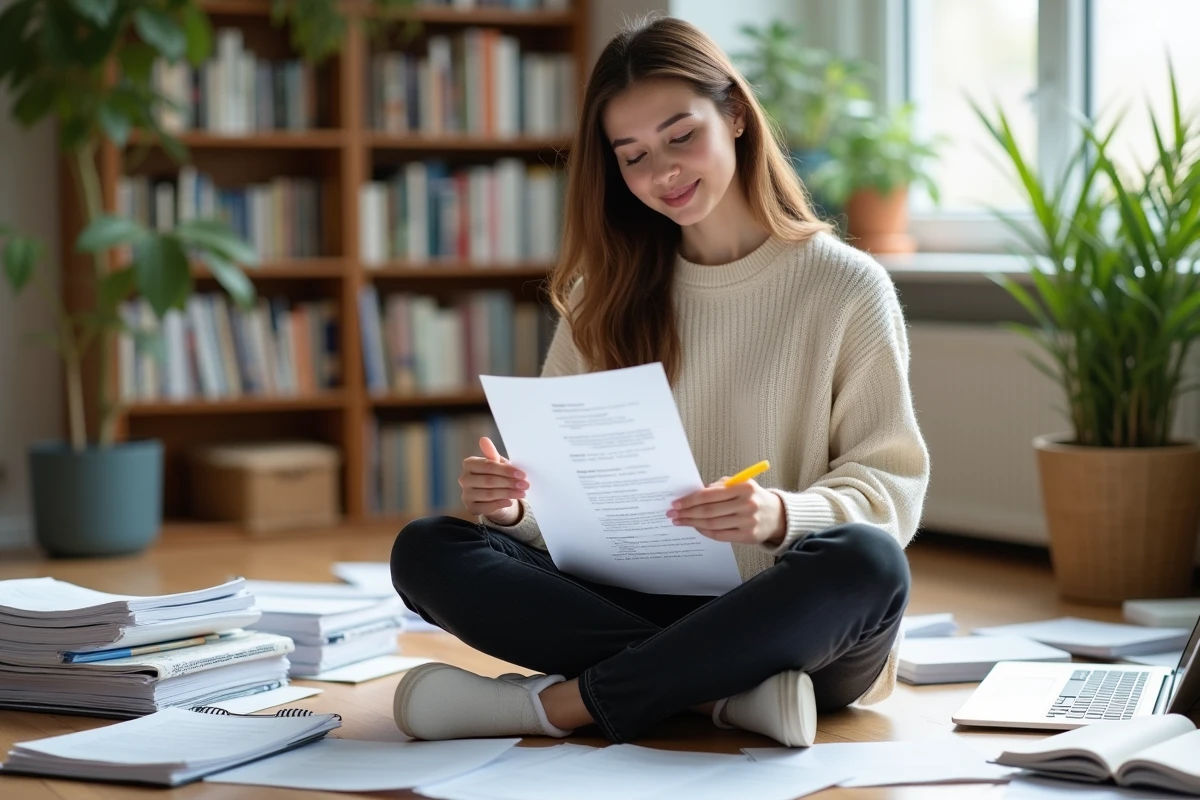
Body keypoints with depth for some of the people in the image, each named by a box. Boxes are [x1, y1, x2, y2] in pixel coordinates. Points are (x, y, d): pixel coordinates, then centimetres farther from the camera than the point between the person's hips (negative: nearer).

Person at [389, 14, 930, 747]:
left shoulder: (845, 286, 0)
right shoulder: (609, 295, 12)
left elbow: (894, 487, -4)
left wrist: (781, 515, -25)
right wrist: (515, 506, -14)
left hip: (789, 623, -3)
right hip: (643, 604, 3)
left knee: (864, 563, -36)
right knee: (427, 553, -17)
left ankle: (557, 703, -27)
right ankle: (722, 690, -27)